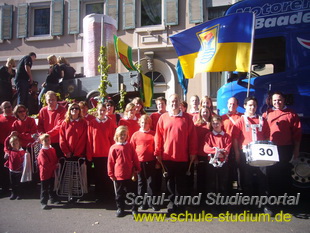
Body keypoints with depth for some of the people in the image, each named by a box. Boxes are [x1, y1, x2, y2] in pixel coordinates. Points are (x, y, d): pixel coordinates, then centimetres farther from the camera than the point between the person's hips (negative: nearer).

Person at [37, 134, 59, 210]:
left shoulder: (52, 150, 7)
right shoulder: (42, 152, -15)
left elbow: (56, 159, 14)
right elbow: (45, 164, -21)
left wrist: (56, 164, -5)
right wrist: (55, 166, -17)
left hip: (52, 172, 7)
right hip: (45, 173, -7)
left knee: (52, 187, 18)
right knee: (44, 189, 1)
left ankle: (53, 199, 30)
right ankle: (43, 203, 8)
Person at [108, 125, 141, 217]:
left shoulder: (130, 146, 1)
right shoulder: (113, 148, -3)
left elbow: (135, 158, 7)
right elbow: (110, 162, 0)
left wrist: (137, 169, 7)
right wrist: (111, 174, 0)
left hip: (129, 175, 1)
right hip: (118, 176, 0)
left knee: (132, 192, 9)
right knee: (119, 193, 13)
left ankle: (134, 209, 21)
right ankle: (120, 208, 29)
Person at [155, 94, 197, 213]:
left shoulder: (187, 117, 0)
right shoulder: (163, 117, 1)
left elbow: (192, 136, 0)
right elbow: (158, 136, 1)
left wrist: (193, 153, -2)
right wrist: (158, 152, -1)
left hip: (182, 156, 0)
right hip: (167, 156, 1)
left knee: (181, 181, 10)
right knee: (170, 180, 12)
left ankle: (180, 203, 23)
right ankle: (172, 201, 25)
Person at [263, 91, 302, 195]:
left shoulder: (291, 114, 2)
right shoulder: (267, 114, 7)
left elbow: (297, 133, 1)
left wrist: (296, 150, -2)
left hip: (286, 149, -2)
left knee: (284, 174, 7)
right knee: (272, 173, 11)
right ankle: (273, 195, 25)